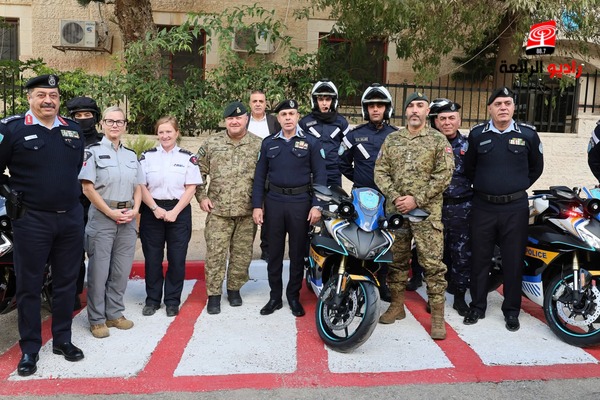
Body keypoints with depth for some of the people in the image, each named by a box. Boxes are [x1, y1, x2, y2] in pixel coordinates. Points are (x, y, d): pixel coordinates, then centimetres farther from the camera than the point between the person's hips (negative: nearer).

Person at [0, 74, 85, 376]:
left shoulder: (73, 130, 9)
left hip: (71, 218, 4)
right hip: (31, 221, -4)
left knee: (66, 282, 12)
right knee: (29, 286, 6)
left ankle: (62, 340, 26)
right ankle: (29, 349, 19)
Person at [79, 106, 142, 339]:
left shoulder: (131, 155, 14)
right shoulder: (93, 151, -2)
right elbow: (87, 188, -8)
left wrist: (135, 210, -3)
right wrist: (110, 212, -12)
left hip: (128, 219, 5)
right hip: (102, 217, -5)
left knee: (122, 270, 9)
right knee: (99, 270, 0)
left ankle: (115, 314, 22)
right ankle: (96, 319, 12)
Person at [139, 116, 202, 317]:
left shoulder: (188, 158, 3)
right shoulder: (147, 156, 6)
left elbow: (190, 188, -2)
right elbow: (141, 186, 1)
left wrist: (174, 212, -11)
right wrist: (155, 208, -11)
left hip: (179, 212, -1)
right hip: (152, 212, 1)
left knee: (177, 259, 2)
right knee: (152, 258, 5)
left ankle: (172, 301, 15)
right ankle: (152, 300, 19)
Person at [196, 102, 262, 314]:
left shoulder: (258, 145, 1)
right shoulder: (211, 144, 4)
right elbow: (198, 170, 10)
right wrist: (201, 196, 3)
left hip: (247, 211, 0)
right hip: (218, 210, 0)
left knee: (242, 254, 10)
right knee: (215, 253, 1)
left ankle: (234, 289, 28)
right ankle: (214, 294, 13)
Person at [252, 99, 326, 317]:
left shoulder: (310, 143, 2)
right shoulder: (269, 143, 8)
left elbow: (320, 175, -2)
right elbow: (260, 176, 7)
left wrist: (316, 206, -11)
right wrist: (257, 205, 0)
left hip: (300, 203, -2)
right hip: (274, 203, 2)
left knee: (297, 252, 7)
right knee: (274, 252, 8)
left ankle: (294, 297, 21)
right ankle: (275, 297, 20)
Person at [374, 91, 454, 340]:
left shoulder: (438, 140, 2)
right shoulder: (391, 140, 12)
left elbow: (444, 176, -5)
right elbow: (380, 172, 7)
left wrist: (417, 199, -13)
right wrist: (395, 197, -8)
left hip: (427, 211, -3)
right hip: (396, 210, 3)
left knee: (432, 264, -3)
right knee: (396, 260, 12)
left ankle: (437, 316, 7)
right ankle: (397, 306, 27)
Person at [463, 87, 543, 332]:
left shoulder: (528, 134, 1)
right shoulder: (477, 135, 2)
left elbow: (536, 167, 14)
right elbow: (468, 168, 15)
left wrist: (519, 187, 9)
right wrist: (482, 186, 11)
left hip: (515, 208, 0)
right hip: (483, 206, 1)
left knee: (513, 261, 7)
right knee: (479, 259, 8)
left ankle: (512, 311, 21)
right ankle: (477, 307, 22)